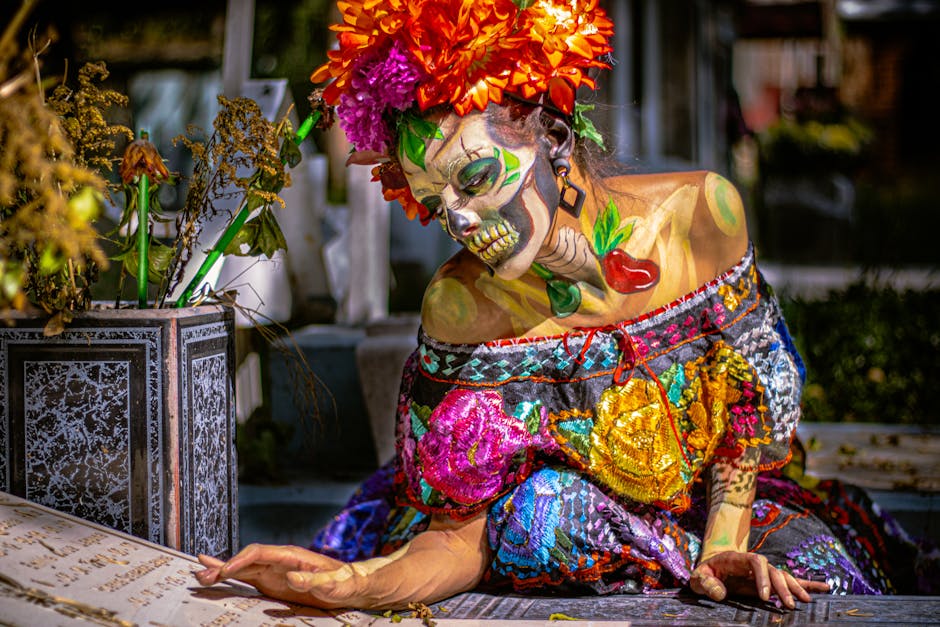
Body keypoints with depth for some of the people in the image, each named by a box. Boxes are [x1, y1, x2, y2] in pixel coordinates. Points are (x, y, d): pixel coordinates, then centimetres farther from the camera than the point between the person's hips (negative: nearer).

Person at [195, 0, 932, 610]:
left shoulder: (700, 215, -15)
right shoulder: (461, 305, -17)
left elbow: (752, 391, 0)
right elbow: (462, 534, -18)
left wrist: (722, 545, -10)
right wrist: (352, 584, -38)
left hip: (712, 512, 3)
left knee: (817, 568, -24)